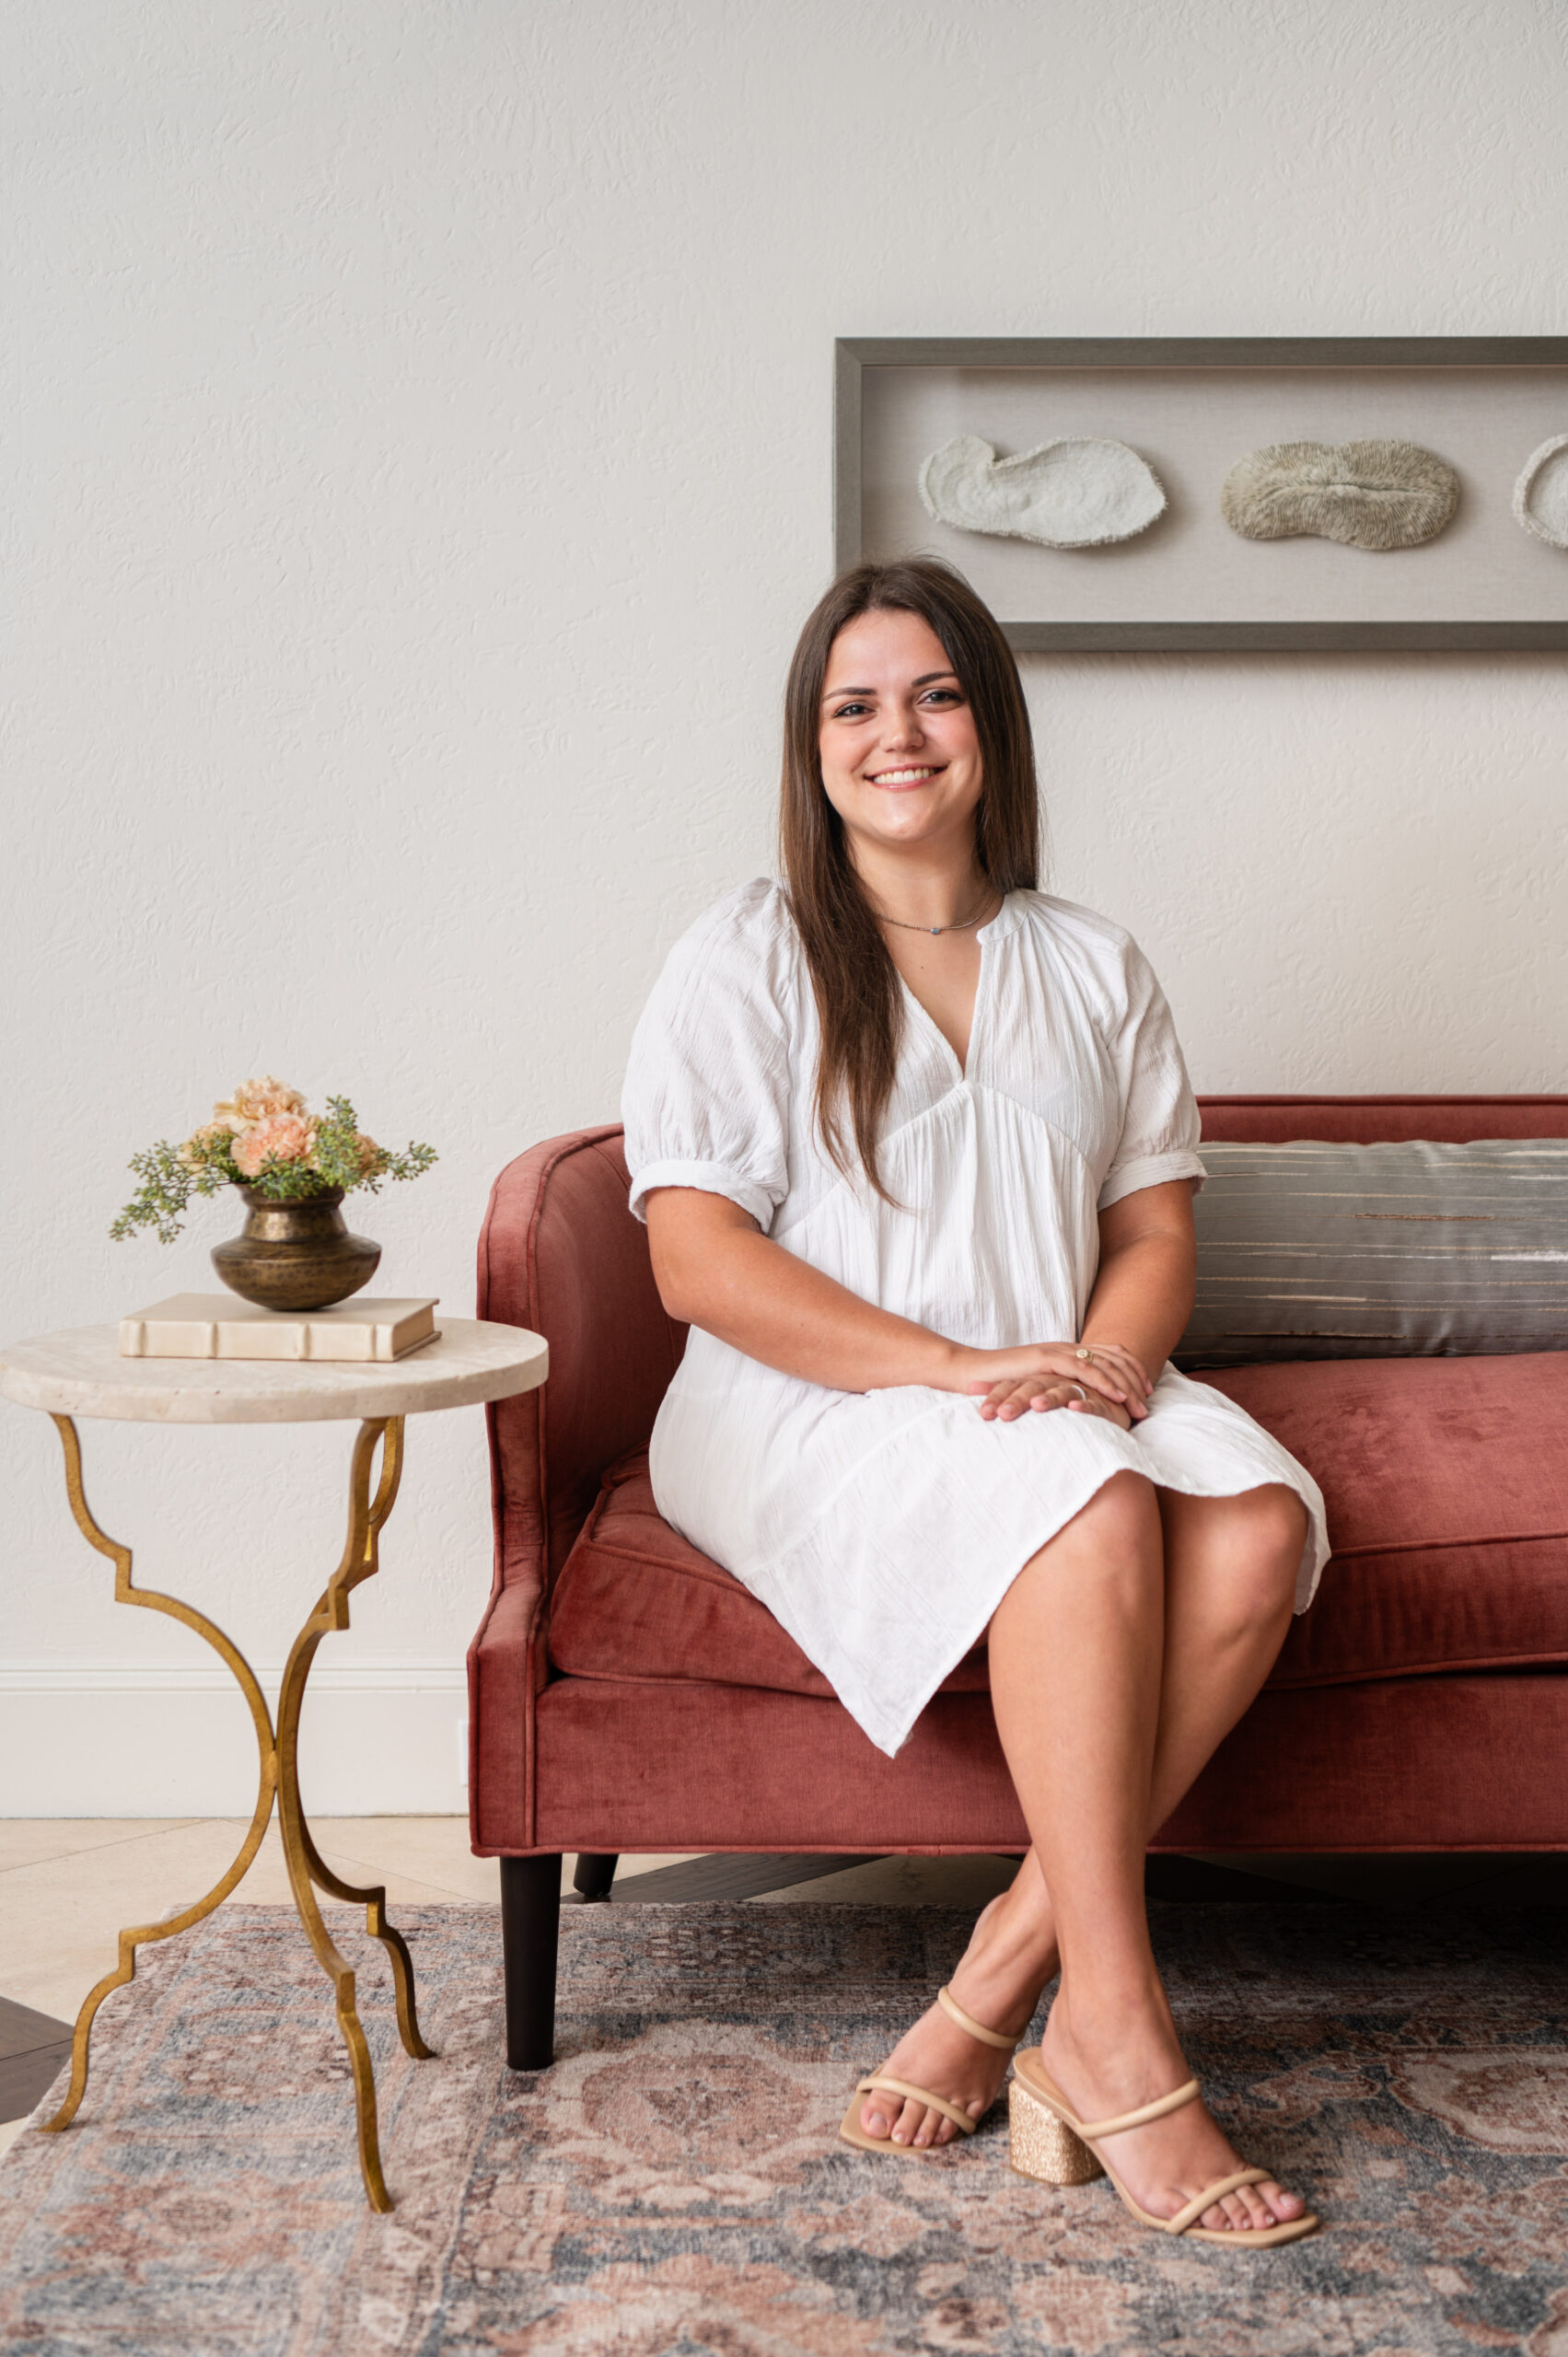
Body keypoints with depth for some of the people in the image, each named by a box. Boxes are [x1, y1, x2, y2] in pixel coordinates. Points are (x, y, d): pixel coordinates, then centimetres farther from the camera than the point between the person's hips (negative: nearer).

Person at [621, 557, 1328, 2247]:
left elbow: (1155, 1229, 12)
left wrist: (1110, 1362, -12)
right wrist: (953, 1364, -18)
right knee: (1091, 1509, -34)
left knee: (1258, 1523, -28)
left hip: (1061, 1396, 4)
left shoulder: (1092, 969, 16)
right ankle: (1115, 2035, -26)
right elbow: (698, 1262, -8)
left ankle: (1007, 1973, -22)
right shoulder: (744, 962, 2)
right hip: (810, 1416, -4)